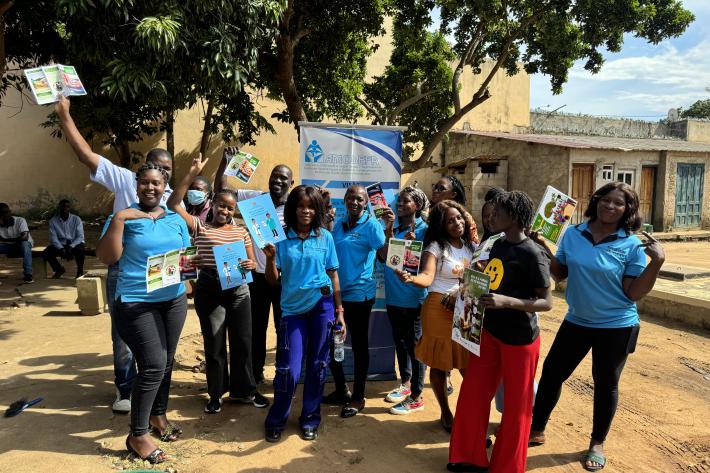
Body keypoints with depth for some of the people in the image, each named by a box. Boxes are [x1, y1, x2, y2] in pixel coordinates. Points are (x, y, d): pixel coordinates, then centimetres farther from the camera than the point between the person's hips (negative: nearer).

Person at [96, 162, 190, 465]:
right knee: (153, 365, -10)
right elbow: (106, 257, -14)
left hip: (174, 299, 5)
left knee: (166, 362, 13)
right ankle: (137, 435, 8)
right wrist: (118, 219, -20)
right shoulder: (124, 218, -3)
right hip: (136, 302, -5)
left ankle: (158, 415, 35)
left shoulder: (176, 220, 10)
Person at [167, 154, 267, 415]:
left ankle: (244, 390, 27)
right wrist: (192, 174, -15)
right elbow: (173, 204, -11)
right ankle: (216, 394, 25)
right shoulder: (199, 226, 1)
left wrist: (249, 265, -15)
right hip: (209, 290, -2)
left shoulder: (241, 231, 8)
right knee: (214, 345, 7)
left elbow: (252, 262, 10)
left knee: (242, 342, 9)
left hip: (238, 289, 2)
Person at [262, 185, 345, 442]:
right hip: (293, 308, -1)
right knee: (288, 369, -1)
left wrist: (339, 311, 4)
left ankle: (310, 419, 28)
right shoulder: (282, 237, -1)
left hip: (322, 305, 1)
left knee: (317, 366, 9)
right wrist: (270, 257, -19)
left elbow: (333, 275, 6)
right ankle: (276, 420, 24)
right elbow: (272, 280, 0)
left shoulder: (325, 237, 2)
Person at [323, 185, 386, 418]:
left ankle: (358, 398, 23)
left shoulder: (371, 224, -9)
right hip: (335, 292, 7)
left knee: (359, 345, 7)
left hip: (359, 294, -7)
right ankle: (341, 390, 33)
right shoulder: (339, 224, 9)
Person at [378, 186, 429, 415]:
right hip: (393, 295, 6)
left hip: (414, 296, -6)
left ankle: (416, 396, 15)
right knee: (400, 341, 19)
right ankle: (405, 383, 37)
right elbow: (383, 256, -6)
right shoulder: (393, 227, 7)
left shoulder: (423, 229, -9)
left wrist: (412, 243, -26)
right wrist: (389, 229, -12)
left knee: (415, 344, 3)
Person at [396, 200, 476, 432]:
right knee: (439, 364, 6)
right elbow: (427, 277, -19)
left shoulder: (472, 247, 11)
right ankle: (446, 413, 25)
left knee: (470, 365, 0)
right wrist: (411, 278, -39)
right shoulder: (435, 246, -5)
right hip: (439, 309, -4)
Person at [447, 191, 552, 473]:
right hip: (489, 332, 8)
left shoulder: (532, 255, -20)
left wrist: (507, 302, -32)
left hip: (519, 339, -8)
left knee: (516, 405, 10)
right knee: (473, 394, 13)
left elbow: (547, 302, -19)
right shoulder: (498, 245, 3)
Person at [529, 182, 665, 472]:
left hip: (616, 327, -3)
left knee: (606, 384, 13)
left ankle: (597, 443, 34)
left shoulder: (632, 245, -12)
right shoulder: (573, 235, -4)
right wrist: (544, 250, -11)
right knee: (551, 372, 9)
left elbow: (634, 293, -13)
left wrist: (657, 262, -23)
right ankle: (536, 430, 29)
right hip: (576, 321, 3)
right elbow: (559, 274, 3)